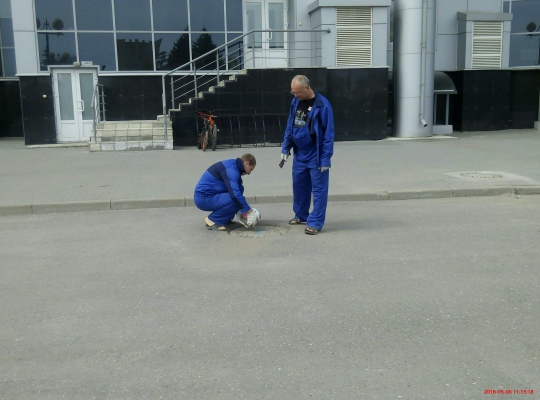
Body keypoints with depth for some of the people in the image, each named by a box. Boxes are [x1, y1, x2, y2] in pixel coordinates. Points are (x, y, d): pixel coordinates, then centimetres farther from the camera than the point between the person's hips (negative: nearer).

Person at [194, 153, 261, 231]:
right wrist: (248, 210, -20)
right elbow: (235, 194, -29)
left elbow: (238, 190, 19)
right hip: (203, 199, -10)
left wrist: (244, 210, 14)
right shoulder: (230, 169, -19)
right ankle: (212, 220, -7)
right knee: (236, 199, -23)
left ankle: (224, 219, 9)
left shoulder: (233, 166, 12)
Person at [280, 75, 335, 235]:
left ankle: (315, 223, 7)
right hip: (299, 155, 7)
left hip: (316, 157, -6)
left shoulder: (323, 105, -16)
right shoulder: (295, 102, 3)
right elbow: (289, 127, 12)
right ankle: (301, 215, 33)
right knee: (299, 187, 16)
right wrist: (285, 149, 9)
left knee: (318, 190, 1)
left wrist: (325, 158, -16)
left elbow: (328, 134, -15)